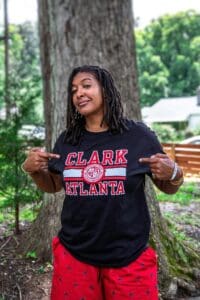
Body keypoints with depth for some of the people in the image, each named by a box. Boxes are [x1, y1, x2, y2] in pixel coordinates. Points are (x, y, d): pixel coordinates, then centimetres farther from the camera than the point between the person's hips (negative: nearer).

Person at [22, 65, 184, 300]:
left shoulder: (138, 135, -7)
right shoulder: (67, 140, 2)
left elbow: (168, 188, 2)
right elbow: (53, 186, 15)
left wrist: (173, 174, -19)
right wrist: (32, 169, -4)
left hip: (128, 257, -2)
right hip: (73, 254, 3)